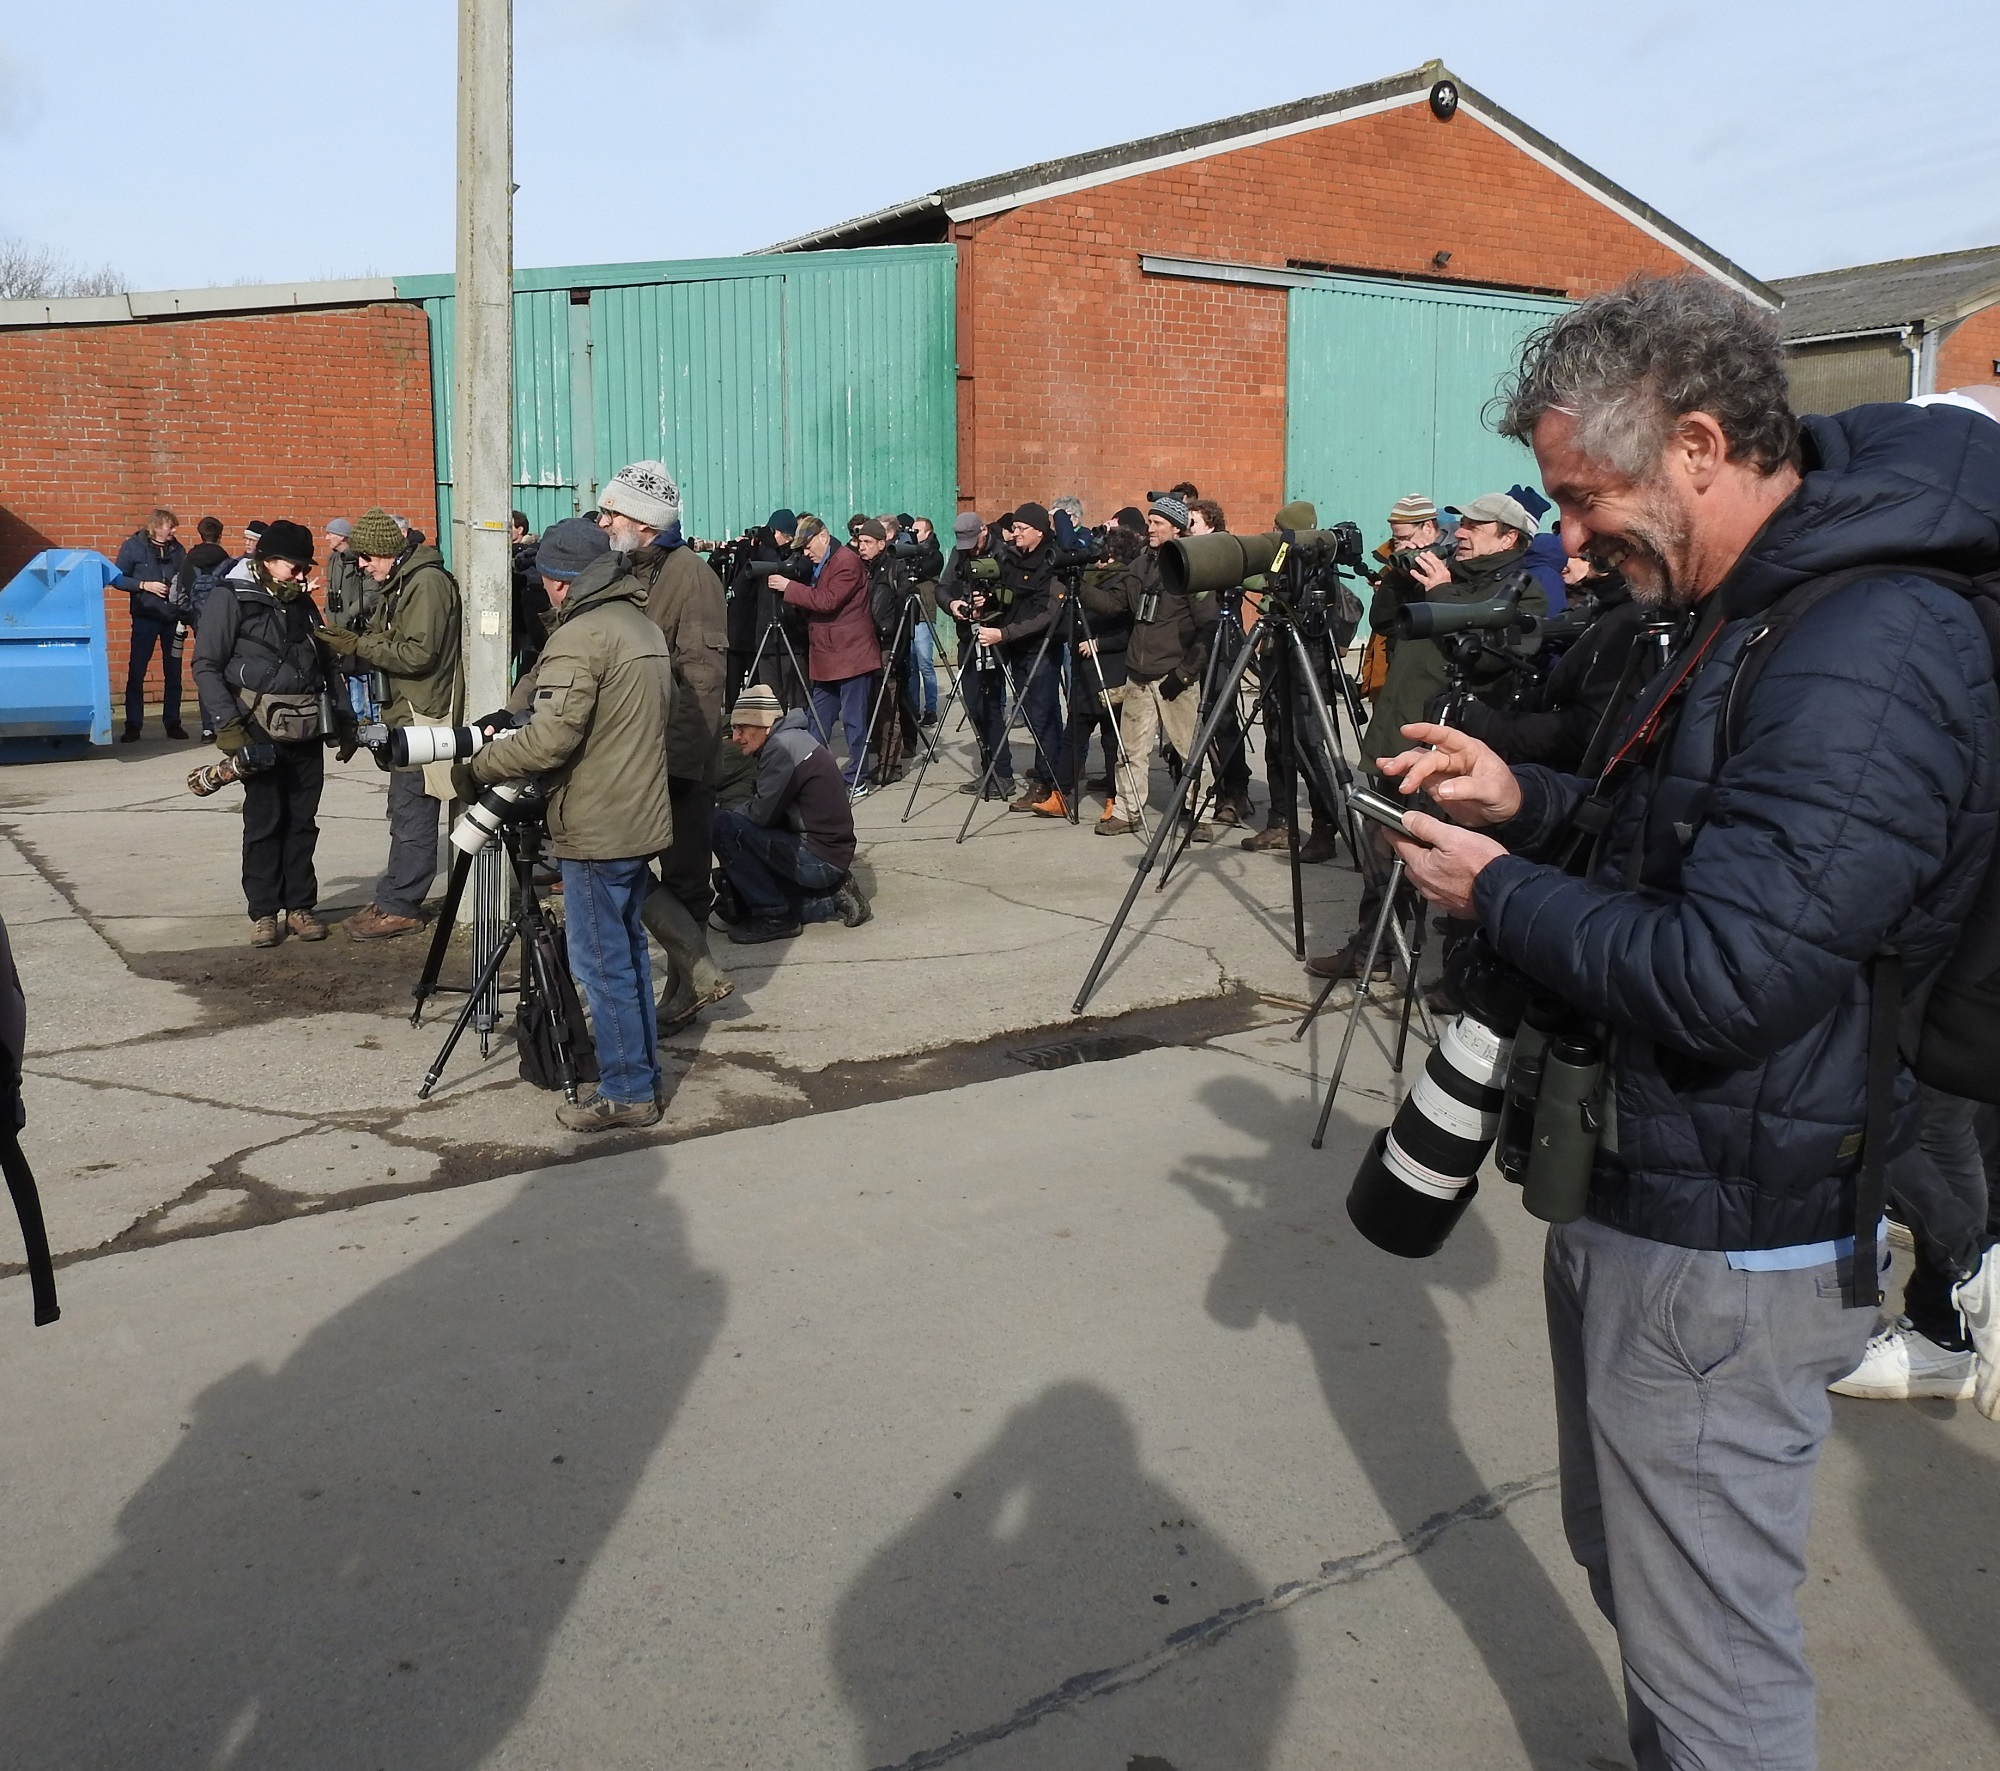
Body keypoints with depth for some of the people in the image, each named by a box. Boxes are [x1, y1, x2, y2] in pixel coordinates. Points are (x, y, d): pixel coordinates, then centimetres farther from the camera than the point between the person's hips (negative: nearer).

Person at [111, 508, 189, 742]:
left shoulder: (177, 549, 8)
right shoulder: (133, 546, -2)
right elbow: (117, 579, -2)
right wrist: (144, 585, -13)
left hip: (173, 617, 3)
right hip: (145, 617, -3)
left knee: (173, 672, 7)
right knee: (136, 671, -2)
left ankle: (172, 722, 15)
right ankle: (133, 725, 3)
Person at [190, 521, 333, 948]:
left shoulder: (302, 604, 14)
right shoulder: (232, 600, -4)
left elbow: (324, 664, 24)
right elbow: (206, 666, -8)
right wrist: (229, 726, -16)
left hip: (307, 732, 5)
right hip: (261, 733, -5)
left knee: (302, 822, 7)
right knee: (264, 823, 0)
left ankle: (300, 906, 14)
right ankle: (264, 912, 7)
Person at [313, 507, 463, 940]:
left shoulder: (427, 583, -14)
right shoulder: (400, 582, 17)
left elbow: (419, 654, -21)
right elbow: (388, 640, 19)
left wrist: (358, 646, -15)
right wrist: (348, 642, 2)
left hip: (422, 713, -10)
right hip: (406, 712, 10)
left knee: (411, 813, -6)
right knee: (406, 810, 13)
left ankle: (398, 907, -2)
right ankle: (395, 899, 19)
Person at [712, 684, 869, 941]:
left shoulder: (783, 747, -17)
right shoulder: (791, 739, 13)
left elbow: (760, 815, -17)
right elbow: (772, 816, 17)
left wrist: (733, 815, 2)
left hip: (818, 860, -10)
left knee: (722, 826, -16)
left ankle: (773, 916, -8)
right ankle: (832, 898, 12)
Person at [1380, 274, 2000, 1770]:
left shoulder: (1866, 657, -24)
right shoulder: (1752, 616, 10)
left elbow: (1724, 976, -29)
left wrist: (1496, 892, -15)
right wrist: (1526, 802, 4)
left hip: (1725, 1253, -10)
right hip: (1641, 1200, 10)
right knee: (1630, 1569, 25)